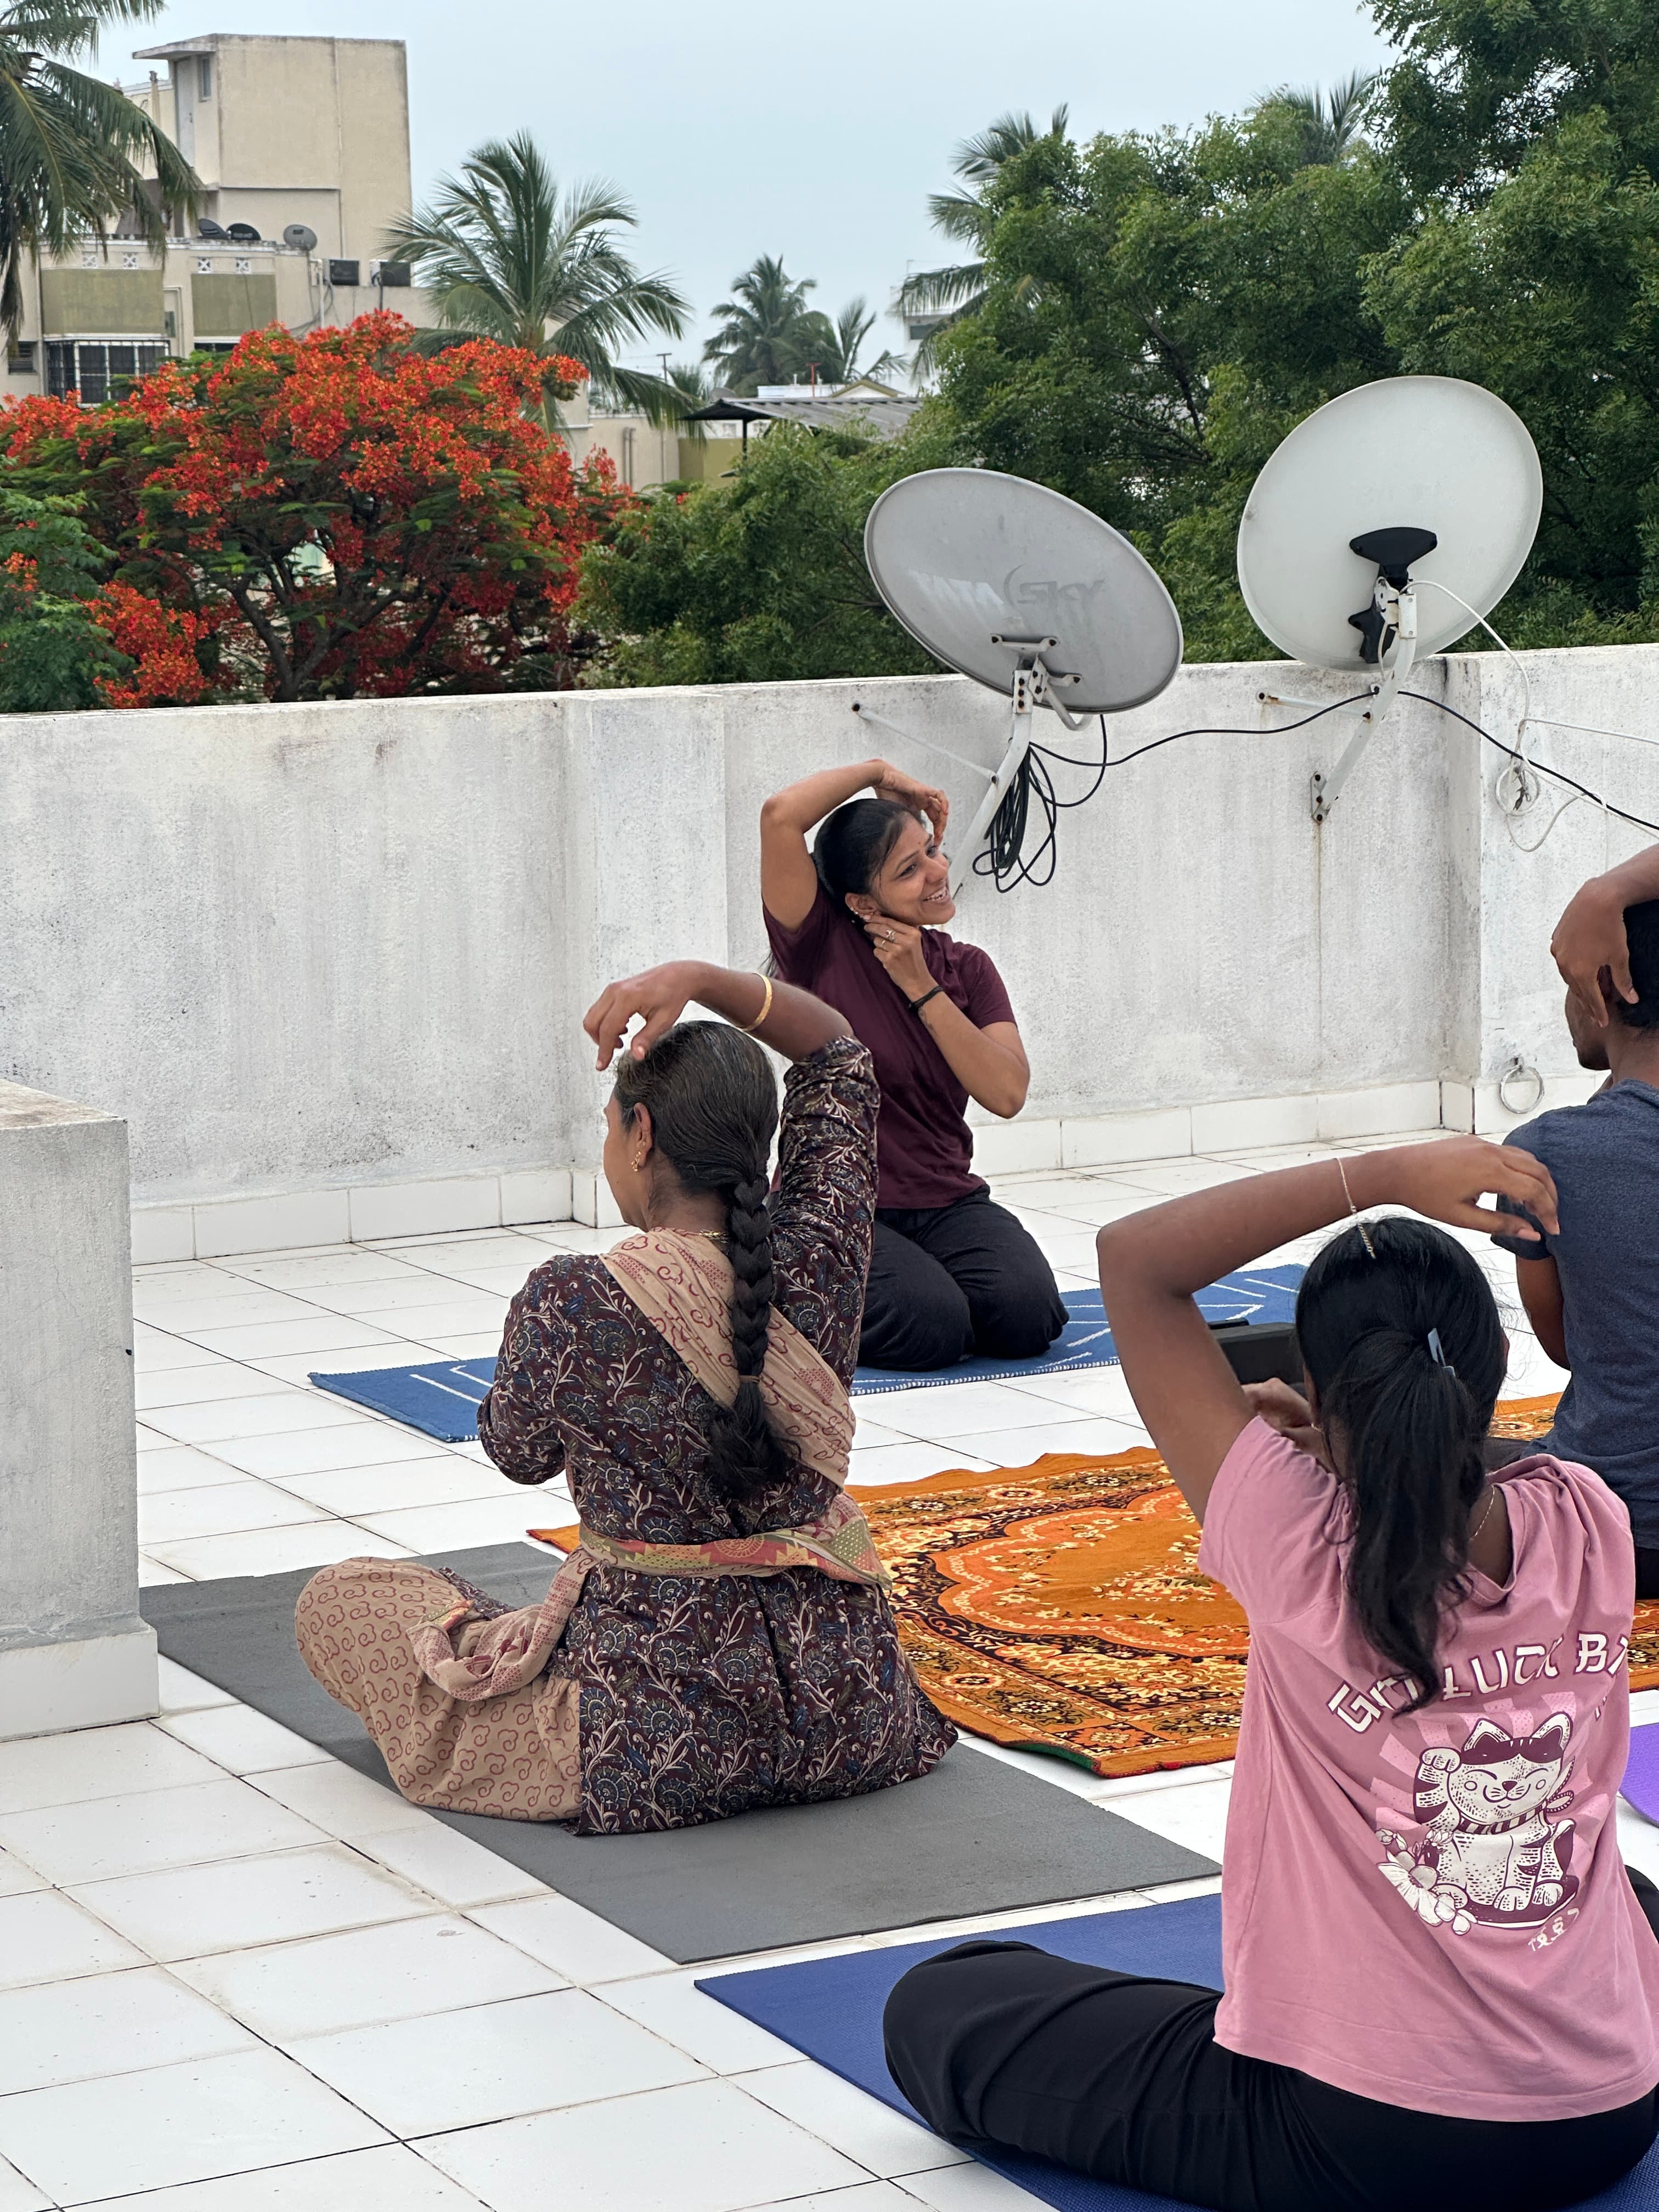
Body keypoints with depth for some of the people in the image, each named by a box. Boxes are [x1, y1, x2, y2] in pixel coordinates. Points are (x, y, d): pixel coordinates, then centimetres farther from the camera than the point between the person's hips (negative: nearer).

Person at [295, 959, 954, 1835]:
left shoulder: (571, 1304, -21)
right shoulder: (820, 1260, -10)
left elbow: (520, 1453, 1)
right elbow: (837, 1052, 7)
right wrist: (700, 978, -5)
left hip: (656, 1742, -6)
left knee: (335, 1601, 11)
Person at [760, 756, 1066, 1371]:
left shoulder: (966, 969, 10)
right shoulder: (824, 946, -4)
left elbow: (1007, 1093, -6)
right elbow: (781, 816, -20)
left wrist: (921, 988, -8)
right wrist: (879, 772, -6)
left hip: (946, 1204, 4)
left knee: (1026, 1313, -24)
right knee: (932, 1326, -28)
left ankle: (925, 1277, 10)